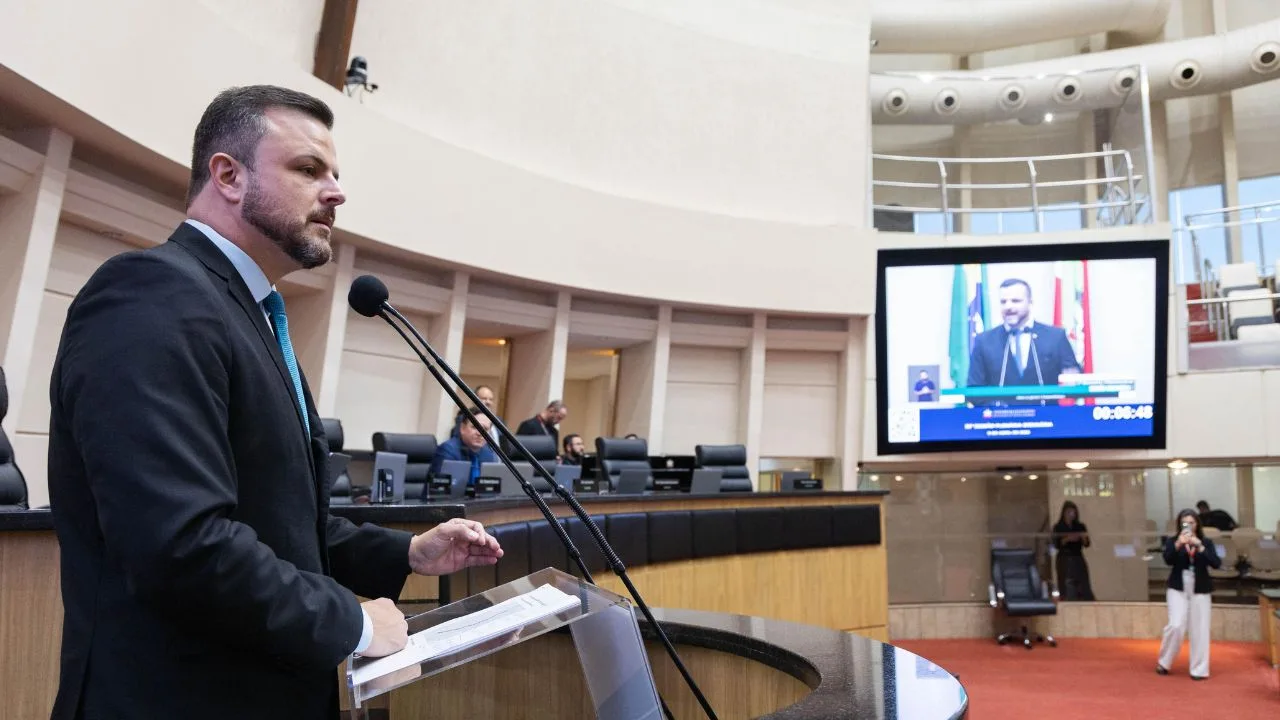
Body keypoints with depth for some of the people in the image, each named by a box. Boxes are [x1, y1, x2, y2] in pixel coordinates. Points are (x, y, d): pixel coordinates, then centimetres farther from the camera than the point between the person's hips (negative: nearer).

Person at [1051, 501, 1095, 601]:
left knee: (1084, 587, -4)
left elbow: (1087, 544, 4)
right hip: (1064, 560, -3)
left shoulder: (1080, 527, 9)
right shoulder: (1058, 527, 1)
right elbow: (1056, 544, -6)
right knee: (1067, 588, -7)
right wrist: (1067, 539, -19)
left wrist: (1083, 537, -15)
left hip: (1078, 559, 3)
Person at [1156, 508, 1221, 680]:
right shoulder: (1172, 541, 0)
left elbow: (1216, 563, -10)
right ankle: (1164, 662, 8)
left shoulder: (1206, 543, 4)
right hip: (1177, 588, -2)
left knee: (1199, 630, 2)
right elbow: (1168, 560, -16)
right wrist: (1178, 544, -29)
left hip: (1200, 590, 2)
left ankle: (1199, 669, 14)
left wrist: (1200, 547, -21)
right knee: (1176, 625, -11)